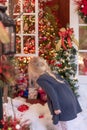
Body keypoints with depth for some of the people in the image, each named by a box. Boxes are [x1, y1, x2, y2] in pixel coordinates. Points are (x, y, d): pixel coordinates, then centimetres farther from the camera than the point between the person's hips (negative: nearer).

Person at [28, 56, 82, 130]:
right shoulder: (52, 74, 14)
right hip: (69, 98, 8)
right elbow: (65, 83, 16)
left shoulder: (40, 79, -9)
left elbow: (52, 92, -20)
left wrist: (56, 107, -16)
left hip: (62, 102, -8)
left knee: (56, 120, 14)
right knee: (62, 119, 27)